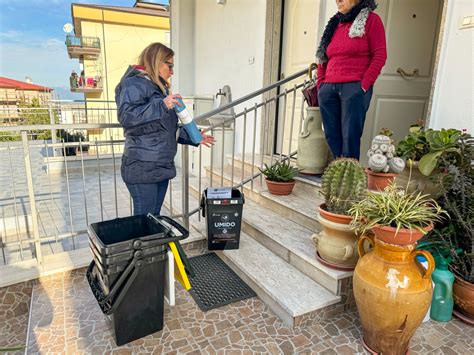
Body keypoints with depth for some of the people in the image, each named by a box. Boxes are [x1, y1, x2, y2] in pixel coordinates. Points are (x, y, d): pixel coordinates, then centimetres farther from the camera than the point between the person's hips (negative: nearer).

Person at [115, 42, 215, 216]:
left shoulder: (159, 88, 21)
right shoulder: (135, 83, -7)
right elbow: (126, 115, -24)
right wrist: (161, 105, -25)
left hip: (161, 167, 9)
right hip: (143, 168, -9)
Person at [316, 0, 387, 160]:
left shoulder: (371, 19, 5)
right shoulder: (334, 24, 22)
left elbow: (380, 55, -3)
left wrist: (364, 85, -11)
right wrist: (320, 85, 11)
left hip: (354, 88, -5)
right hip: (328, 89, 6)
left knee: (350, 135, -8)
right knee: (332, 135, 4)